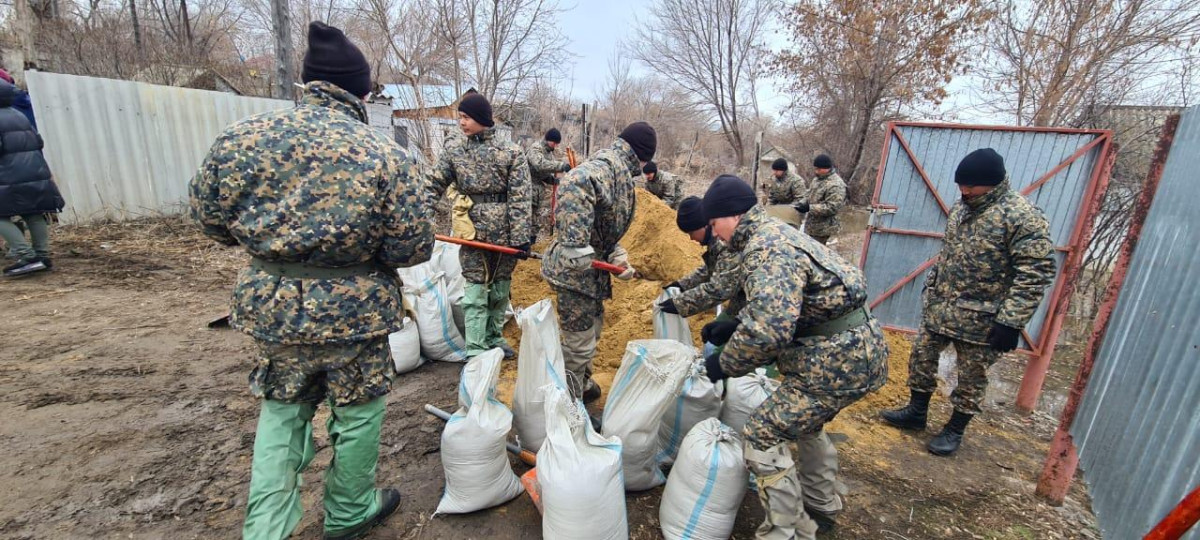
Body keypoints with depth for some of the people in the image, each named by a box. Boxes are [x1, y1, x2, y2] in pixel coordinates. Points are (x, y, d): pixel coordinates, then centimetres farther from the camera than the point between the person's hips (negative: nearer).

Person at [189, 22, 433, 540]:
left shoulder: (244, 134, -4)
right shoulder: (384, 154, -14)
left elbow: (209, 215, 5)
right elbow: (414, 246, -14)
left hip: (270, 304, 3)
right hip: (353, 309, -3)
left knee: (281, 410, 24)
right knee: (358, 413, 18)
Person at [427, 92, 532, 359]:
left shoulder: (512, 152, -3)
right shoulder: (453, 153, 4)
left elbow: (521, 197, -8)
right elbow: (432, 188, 2)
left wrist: (521, 236, -14)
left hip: (505, 234, 0)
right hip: (471, 233, 0)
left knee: (500, 291, 13)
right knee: (475, 293, 0)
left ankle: (493, 337, 32)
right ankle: (475, 352, 7)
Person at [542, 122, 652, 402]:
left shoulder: (619, 173, 15)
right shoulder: (609, 166, -18)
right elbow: (573, 184, -42)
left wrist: (618, 257, -1)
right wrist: (575, 245, -42)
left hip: (592, 267, 11)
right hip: (575, 269, -11)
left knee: (593, 329, 26)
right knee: (579, 342, 2)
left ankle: (582, 385, 48)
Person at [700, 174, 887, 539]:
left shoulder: (765, 247, -21)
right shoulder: (773, 235, 13)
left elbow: (769, 328, -32)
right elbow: (776, 310, 20)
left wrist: (725, 364, -16)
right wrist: (732, 327, 9)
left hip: (839, 357, -11)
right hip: (853, 347, 11)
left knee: (763, 436, -6)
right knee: (804, 421, 29)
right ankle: (820, 508, 47)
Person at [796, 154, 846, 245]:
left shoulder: (835, 185, -19)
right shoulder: (817, 179, 11)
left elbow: (832, 207, -24)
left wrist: (810, 208, -25)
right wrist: (803, 203, 2)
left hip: (821, 228, -9)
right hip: (812, 225, 9)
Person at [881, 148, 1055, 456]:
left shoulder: (1023, 217, -17)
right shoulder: (962, 207, 7)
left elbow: (1036, 274, -19)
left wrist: (1011, 321, -22)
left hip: (979, 318, -7)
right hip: (939, 306, 7)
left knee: (971, 376, 9)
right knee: (921, 357, 14)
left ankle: (955, 430, 26)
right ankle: (916, 412, 31)